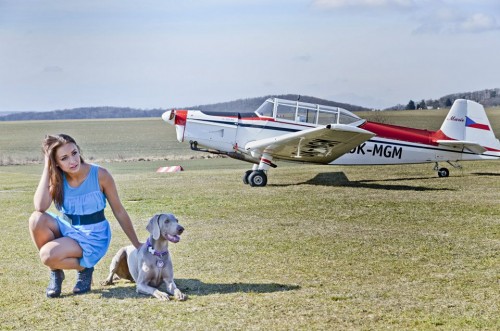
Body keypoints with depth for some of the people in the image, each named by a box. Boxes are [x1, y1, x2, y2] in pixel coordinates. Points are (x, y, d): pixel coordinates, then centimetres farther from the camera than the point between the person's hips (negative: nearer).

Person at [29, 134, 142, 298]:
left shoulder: (100, 175, -16)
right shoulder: (57, 178, -7)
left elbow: (119, 212, -5)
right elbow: (40, 207, -26)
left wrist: (137, 244, 0)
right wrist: (47, 167, -21)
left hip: (93, 237, -4)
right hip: (66, 229, 4)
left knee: (47, 255, -29)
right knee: (37, 219, -27)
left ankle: (84, 267, 3)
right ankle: (55, 272, -6)